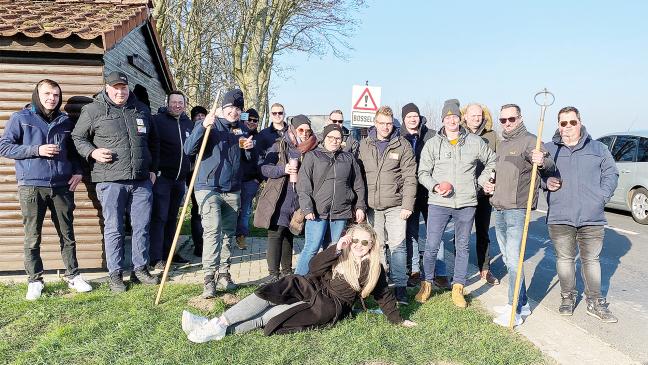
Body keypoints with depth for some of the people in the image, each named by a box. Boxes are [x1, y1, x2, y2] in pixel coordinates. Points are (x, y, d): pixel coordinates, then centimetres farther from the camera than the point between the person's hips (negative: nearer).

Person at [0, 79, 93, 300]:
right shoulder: (21, 118, 3)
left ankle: (72, 276, 18)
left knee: (67, 234, 8)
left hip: (62, 186, 3)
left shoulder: (65, 121, 13)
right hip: (31, 186, -3)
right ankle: (35, 281, 14)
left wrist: (77, 171, 5)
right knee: (32, 237, 3)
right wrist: (36, 150, -13)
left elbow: (73, 150, 22)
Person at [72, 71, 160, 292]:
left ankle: (140, 269, 22)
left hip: (142, 180, 4)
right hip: (110, 181, -3)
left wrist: (153, 169, 14)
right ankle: (115, 274, 15)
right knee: (114, 229, 3)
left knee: (142, 226, 9)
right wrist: (93, 152, -12)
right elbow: (77, 138, 7)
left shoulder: (141, 110, 13)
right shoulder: (93, 110, 1)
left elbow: (154, 141, 20)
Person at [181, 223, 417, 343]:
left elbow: (384, 295, 11)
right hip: (311, 289, 4)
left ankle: (220, 329, -29)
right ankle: (217, 322, -29)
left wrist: (398, 320, 12)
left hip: (330, 305, -4)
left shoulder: (374, 268, 1)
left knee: (271, 316, -23)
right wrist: (336, 249, -17)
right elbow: (314, 268, -6)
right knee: (270, 295, -22)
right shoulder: (340, 254, 8)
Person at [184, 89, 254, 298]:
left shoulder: (243, 130, 12)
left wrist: (249, 149, -1)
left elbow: (248, 160, 22)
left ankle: (223, 273, 22)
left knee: (228, 233, 11)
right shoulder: (210, 124, -4)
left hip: (233, 191, 6)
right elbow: (188, 150, -14)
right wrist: (203, 126, -26)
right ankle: (209, 278, -14)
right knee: (212, 230, -16)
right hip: (208, 188, -5)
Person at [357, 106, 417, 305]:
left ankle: (400, 287, 8)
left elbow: (410, 177, -4)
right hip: (372, 206, 3)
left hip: (395, 205, -2)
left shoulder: (403, 145, -1)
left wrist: (407, 205, -10)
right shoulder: (364, 145, 7)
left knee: (397, 246, -1)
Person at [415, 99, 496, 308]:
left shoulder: (475, 142, 5)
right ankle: (427, 284, 19)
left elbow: (492, 161, 17)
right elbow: (423, 172, 4)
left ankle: (458, 288, 22)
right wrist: (435, 186, -13)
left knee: (462, 247, 9)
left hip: (466, 204, 1)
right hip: (438, 203, -1)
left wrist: (479, 182, 7)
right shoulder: (432, 144, 3)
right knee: (431, 246, 0)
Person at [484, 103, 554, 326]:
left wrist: (542, 162, -44)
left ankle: (515, 311, -2)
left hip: (516, 209, -9)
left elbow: (549, 166, -21)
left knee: (513, 259, -9)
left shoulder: (529, 141, -8)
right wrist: (489, 185, 13)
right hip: (499, 209, 9)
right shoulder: (501, 144, 18)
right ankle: (522, 304, 26)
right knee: (508, 259, 14)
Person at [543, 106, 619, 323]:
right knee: (564, 258, 8)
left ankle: (595, 303, 19)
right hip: (559, 217, 0)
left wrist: (602, 196, -2)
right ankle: (568, 297, 24)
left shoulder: (598, 149, 10)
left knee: (591, 260, 8)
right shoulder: (549, 149, 7)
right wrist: (546, 181, -9)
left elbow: (611, 173, 11)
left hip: (592, 217, 1)